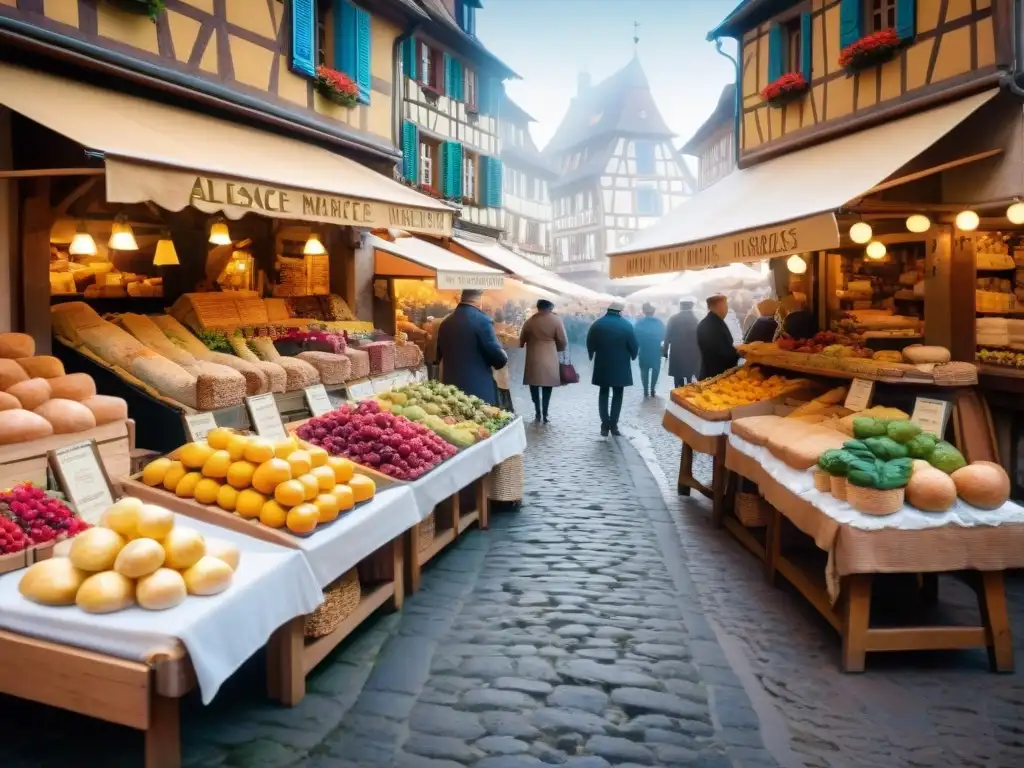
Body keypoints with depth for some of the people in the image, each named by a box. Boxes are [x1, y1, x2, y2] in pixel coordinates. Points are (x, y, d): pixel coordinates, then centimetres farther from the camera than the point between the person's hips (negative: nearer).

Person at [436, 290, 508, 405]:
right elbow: (499, 359, -12)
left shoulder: (445, 323, 8)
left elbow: (439, 355, 18)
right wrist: (503, 358, 10)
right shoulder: (482, 321, -12)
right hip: (479, 391, -6)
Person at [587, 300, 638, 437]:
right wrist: (632, 356, 14)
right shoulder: (626, 325, -10)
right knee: (617, 395, 9)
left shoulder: (597, 324, -4)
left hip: (602, 365, 2)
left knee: (603, 394, 11)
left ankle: (605, 425, 5)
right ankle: (613, 424, 6)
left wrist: (593, 356, 20)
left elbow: (590, 344, 3)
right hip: (620, 366, -2)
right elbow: (634, 345, -6)